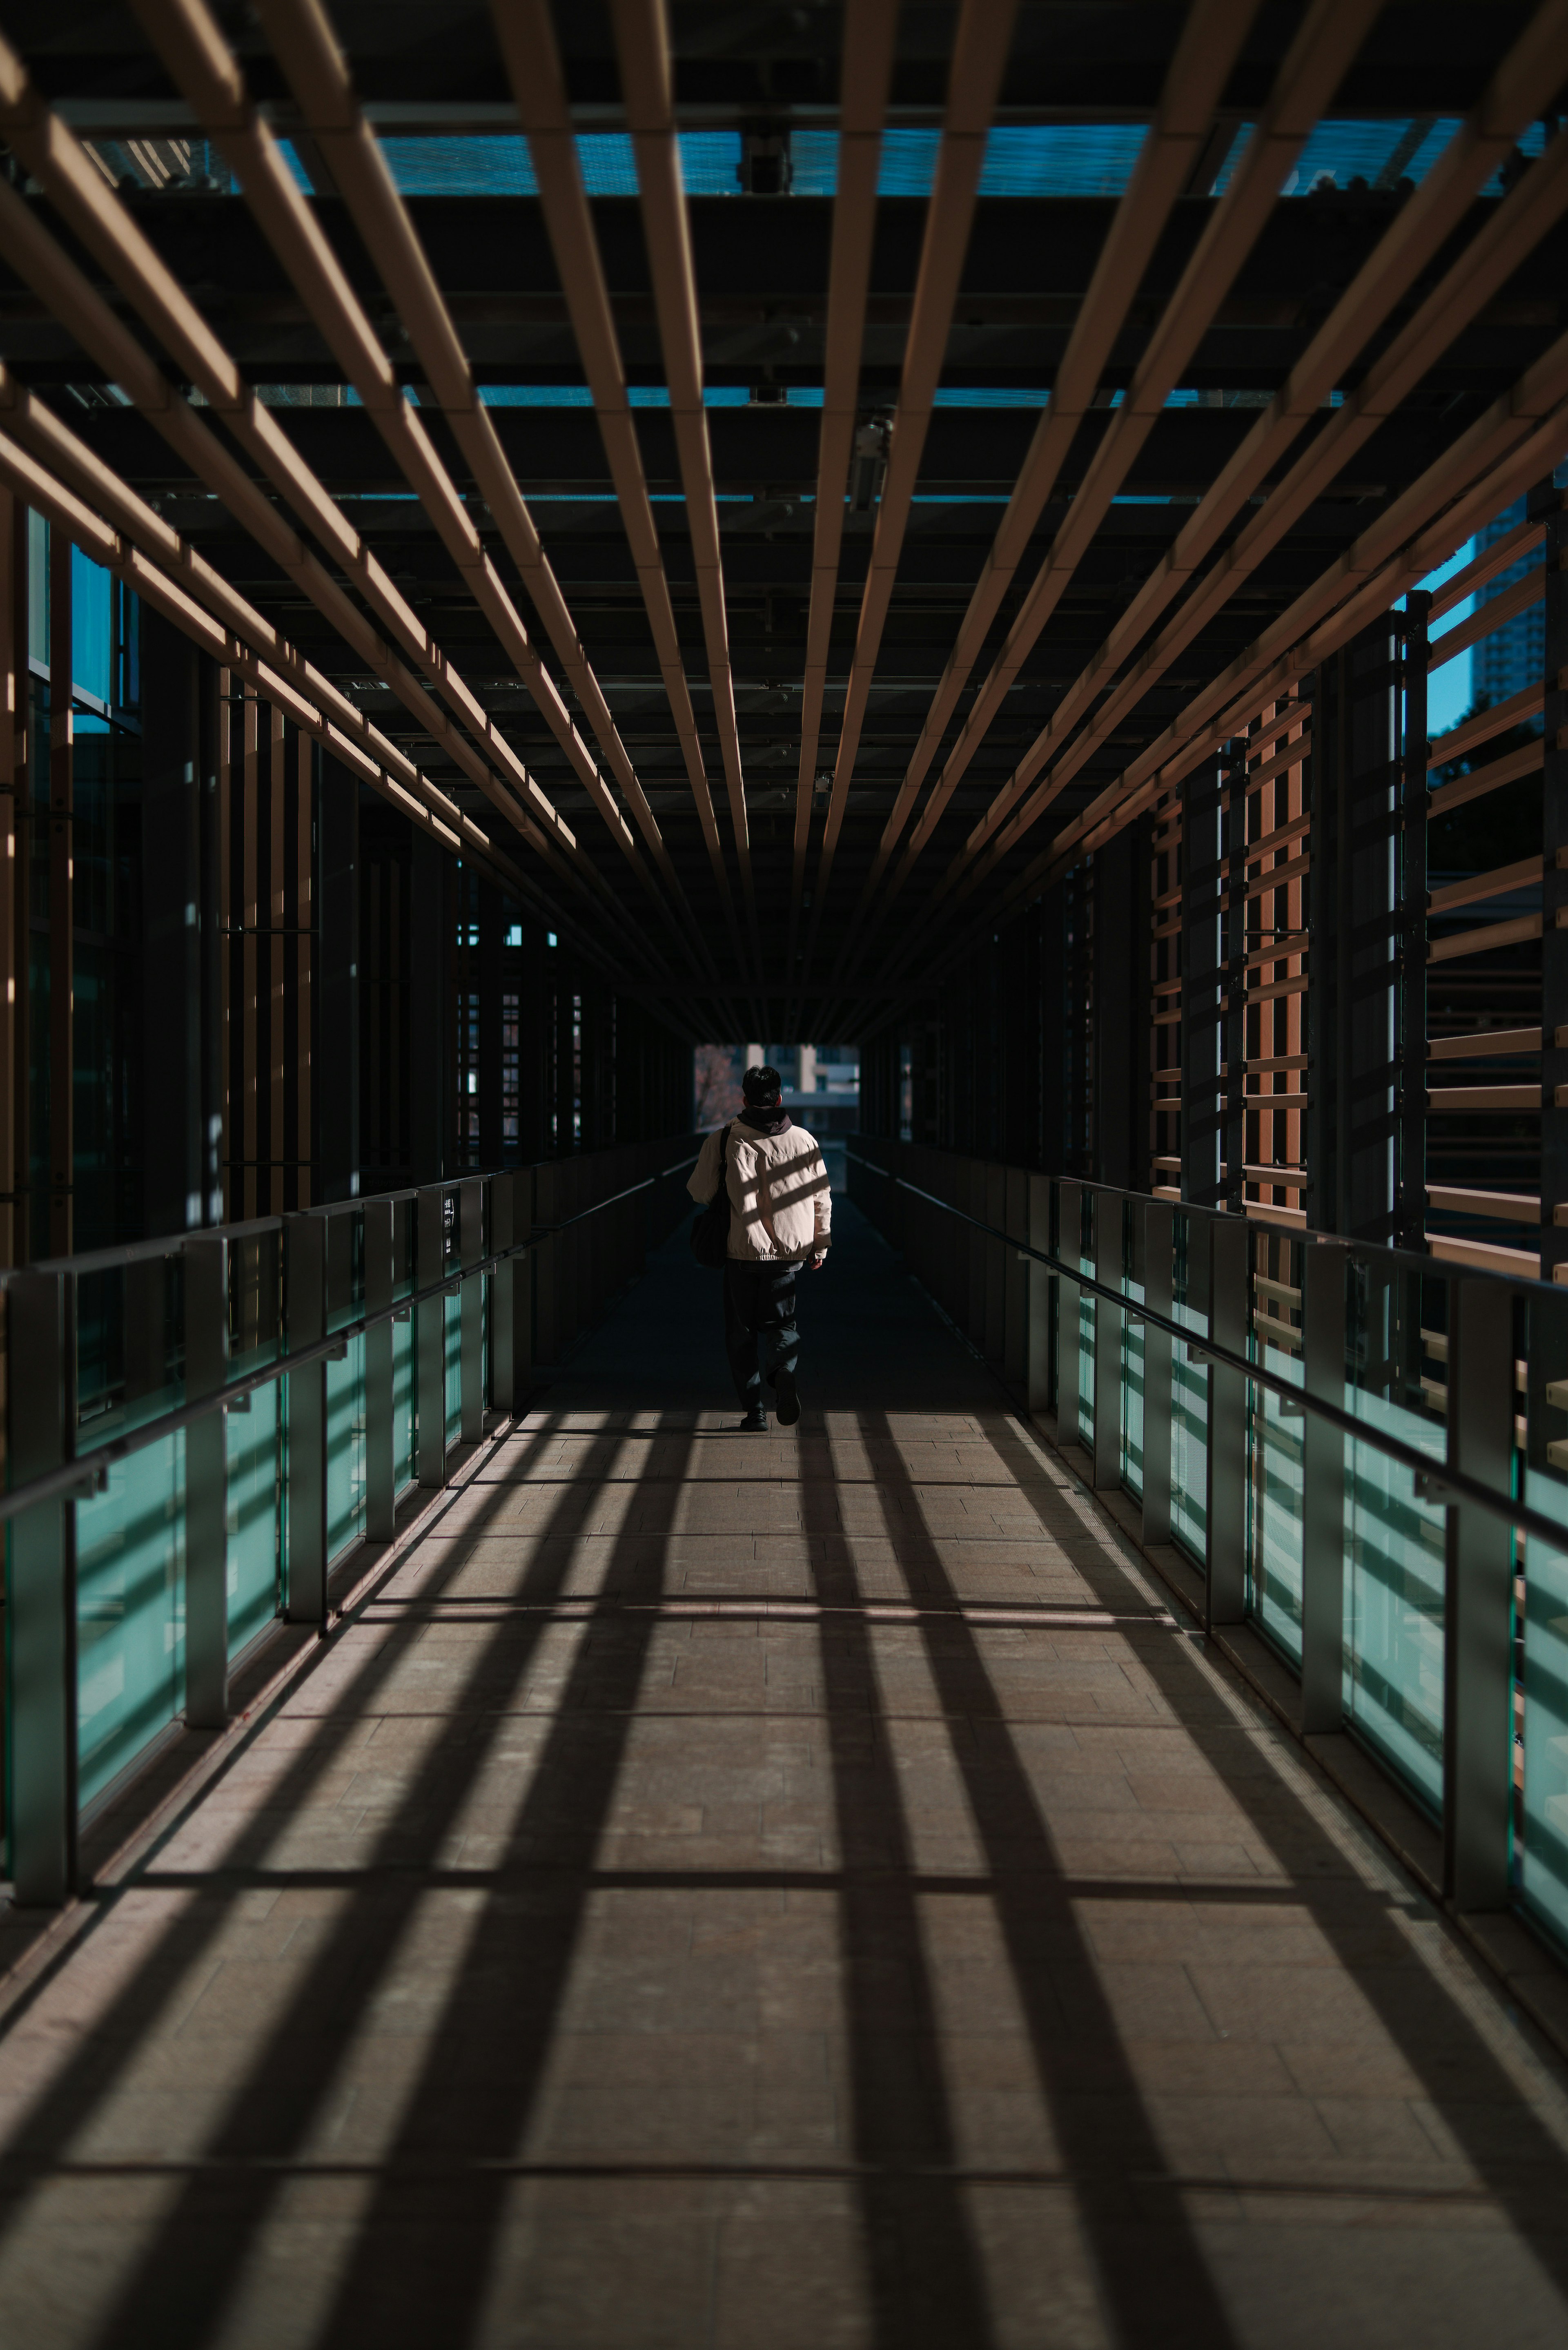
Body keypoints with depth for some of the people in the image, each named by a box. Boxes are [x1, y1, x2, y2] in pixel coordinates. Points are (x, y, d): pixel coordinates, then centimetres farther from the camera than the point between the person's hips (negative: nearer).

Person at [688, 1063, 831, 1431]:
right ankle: (783, 1372, -16)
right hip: (789, 1252, 2)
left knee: (741, 1332, 11)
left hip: (740, 1252, -1)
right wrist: (820, 1246, 18)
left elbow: (699, 1192, 0)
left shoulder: (723, 1141, -6)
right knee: (782, 1322, 15)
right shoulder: (805, 1141, 1)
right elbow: (822, 1199, 6)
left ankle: (754, 1411, 7)